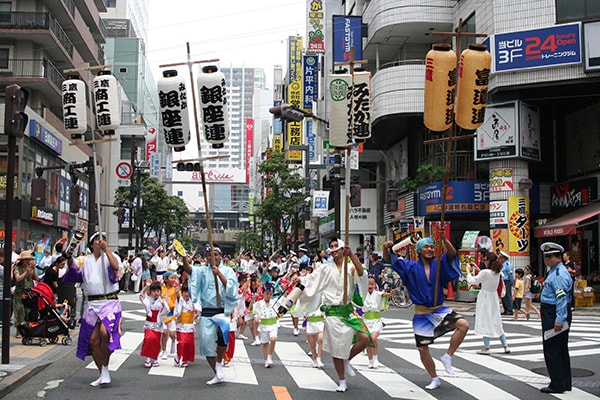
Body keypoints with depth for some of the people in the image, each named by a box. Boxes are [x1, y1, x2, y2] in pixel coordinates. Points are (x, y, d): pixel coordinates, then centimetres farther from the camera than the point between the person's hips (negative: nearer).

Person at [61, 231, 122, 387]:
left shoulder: (110, 257, 2)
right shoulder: (86, 260, 15)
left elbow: (115, 266, -20)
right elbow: (76, 276, 12)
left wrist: (106, 249, -21)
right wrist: (71, 263, -3)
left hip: (109, 302, -5)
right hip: (92, 304, 5)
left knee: (105, 332, -27)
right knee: (93, 340, 3)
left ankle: (105, 368, -9)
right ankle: (102, 374, 18)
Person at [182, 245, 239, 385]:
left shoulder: (228, 271, 7)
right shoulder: (203, 271, 10)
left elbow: (230, 287, -9)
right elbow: (189, 269, -9)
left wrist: (219, 273, -19)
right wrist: (184, 259, -30)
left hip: (221, 311, -3)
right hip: (206, 312, 3)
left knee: (222, 332, -32)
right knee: (206, 344, 3)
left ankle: (219, 363, -8)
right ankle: (218, 375, 20)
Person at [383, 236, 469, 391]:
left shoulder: (439, 264, -1)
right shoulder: (411, 267, 0)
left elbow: (452, 253, -18)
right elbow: (388, 260, -3)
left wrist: (444, 239, -37)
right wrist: (386, 248, -26)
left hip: (439, 310, 0)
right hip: (421, 314, 0)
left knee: (463, 324, -25)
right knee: (422, 349, 2)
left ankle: (447, 356, -7)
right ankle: (435, 379, 24)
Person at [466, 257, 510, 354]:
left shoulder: (485, 272, -19)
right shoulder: (497, 272, 3)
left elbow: (472, 281, -15)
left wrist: (468, 270, -1)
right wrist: (477, 269, 21)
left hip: (485, 298, -7)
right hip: (493, 298, 7)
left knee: (485, 322, -1)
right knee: (496, 322, 14)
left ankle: (486, 347, -1)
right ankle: (505, 346, 15)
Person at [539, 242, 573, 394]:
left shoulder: (559, 274, -18)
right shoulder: (553, 272, 15)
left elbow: (562, 297, -24)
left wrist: (559, 320, -28)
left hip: (556, 314, -11)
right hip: (550, 313, 11)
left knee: (552, 350, -5)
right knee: (561, 350, 16)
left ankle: (558, 385, 2)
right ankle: (565, 383, 25)